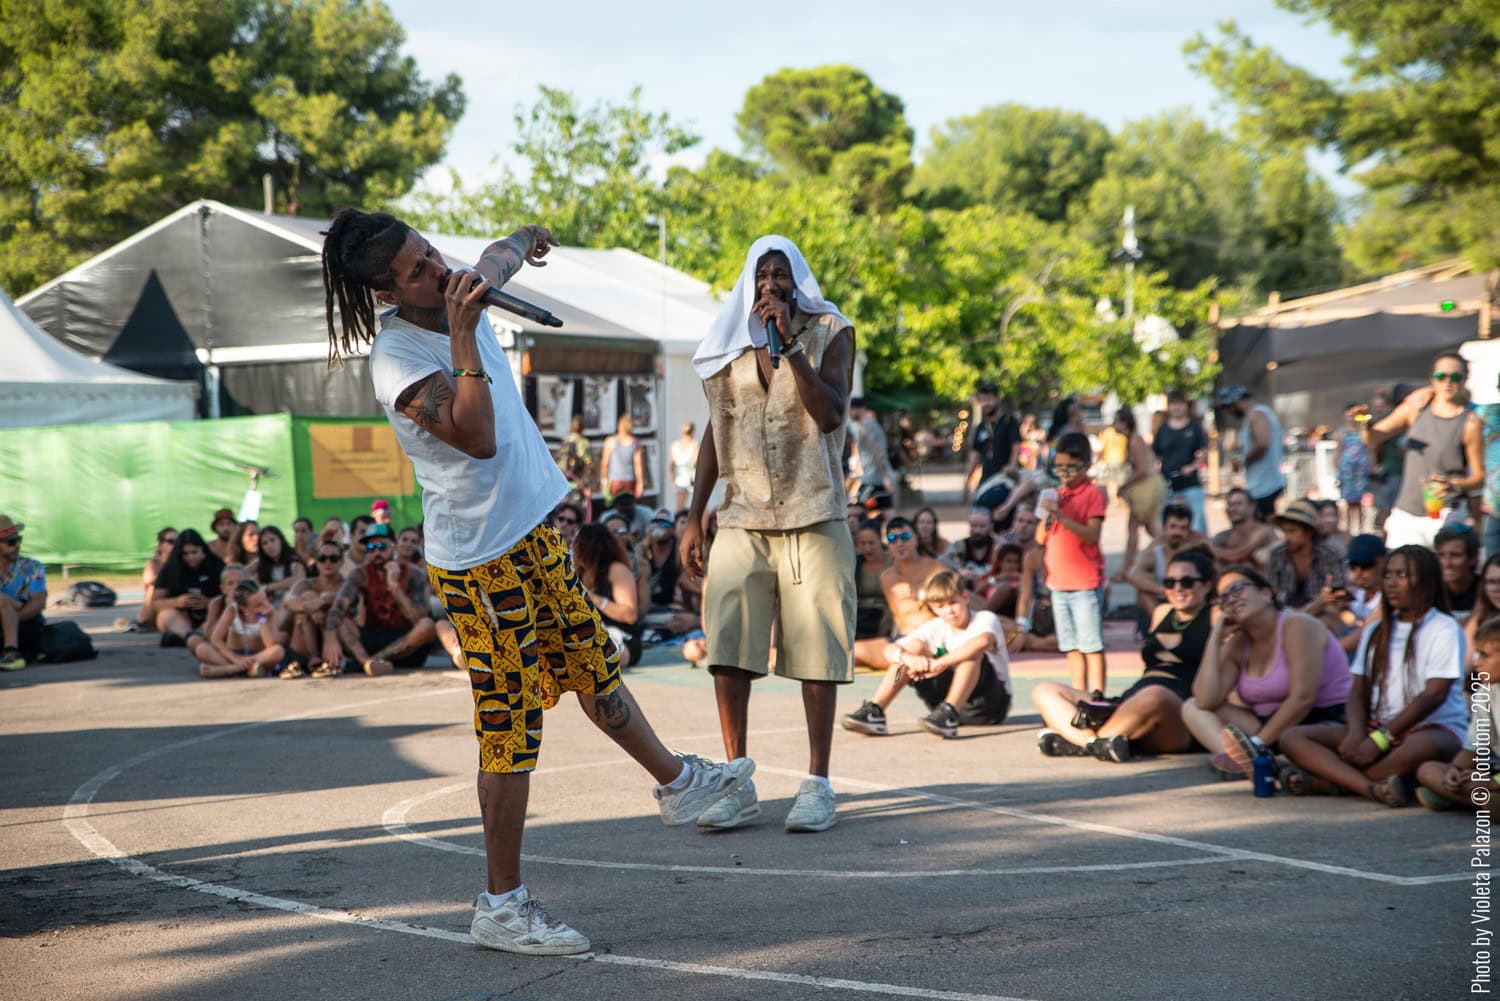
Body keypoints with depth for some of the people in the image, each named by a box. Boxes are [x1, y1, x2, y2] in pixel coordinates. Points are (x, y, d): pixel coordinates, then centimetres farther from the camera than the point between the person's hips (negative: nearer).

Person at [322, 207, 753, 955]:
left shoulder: (456, 298, 1)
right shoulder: (398, 363, -23)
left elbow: (495, 261, 26)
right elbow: (479, 439, -34)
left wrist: (526, 240, 46)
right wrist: (463, 342, -36)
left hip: (533, 532, 8)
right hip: (480, 562, -8)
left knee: (594, 665, 26)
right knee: (511, 731, -2)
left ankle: (677, 783, 46)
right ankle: (501, 908, 9)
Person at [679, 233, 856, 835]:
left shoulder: (828, 334, 1)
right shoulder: (731, 343, 11)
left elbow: (830, 412, -15)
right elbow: (715, 431, 15)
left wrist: (789, 343, -19)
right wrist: (694, 518, 11)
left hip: (813, 518, -3)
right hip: (742, 520, 3)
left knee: (815, 649, -2)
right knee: (727, 648, -5)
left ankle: (817, 785, 6)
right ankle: (737, 784, 2)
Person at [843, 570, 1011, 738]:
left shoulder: (986, 619, -11)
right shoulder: (935, 628, 3)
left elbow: (983, 641, -38)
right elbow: (890, 649, -8)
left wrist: (939, 664, -43)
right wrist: (908, 658, -32)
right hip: (948, 696, 4)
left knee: (973, 651, -30)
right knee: (915, 647, -10)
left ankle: (949, 713, -46)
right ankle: (874, 711, -22)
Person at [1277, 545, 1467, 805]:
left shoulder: (1444, 629, -1)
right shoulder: (1376, 632, 19)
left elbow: (1433, 695, -11)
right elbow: (1359, 691, 13)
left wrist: (1379, 740, -18)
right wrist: (1356, 735, -10)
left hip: (1433, 727, -6)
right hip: (1378, 726, 6)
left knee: (1422, 747, -43)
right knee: (1293, 738, -14)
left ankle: (1327, 781, -35)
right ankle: (1373, 787, -36)